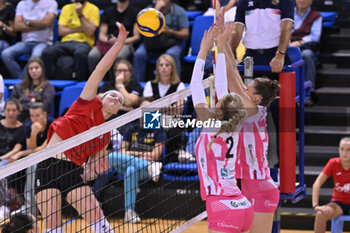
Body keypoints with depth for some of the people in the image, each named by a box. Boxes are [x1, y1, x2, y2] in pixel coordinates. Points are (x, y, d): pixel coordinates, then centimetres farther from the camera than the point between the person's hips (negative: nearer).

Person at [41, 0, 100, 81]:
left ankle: (79, 82, -28)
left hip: (83, 43, -3)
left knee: (80, 53, -41)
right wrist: (79, 29, -2)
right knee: (47, 52, -28)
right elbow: (61, 31, 9)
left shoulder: (93, 9, 7)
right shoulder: (67, 8, 19)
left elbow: (90, 32, -5)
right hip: (66, 42, 3)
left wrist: (80, 14, -9)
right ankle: (49, 80, -16)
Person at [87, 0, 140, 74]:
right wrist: (107, 40, -10)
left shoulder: (134, 12, 10)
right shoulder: (107, 11, 20)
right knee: (92, 55, -31)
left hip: (126, 44, -3)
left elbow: (136, 37, 4)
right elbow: (102, 35, 16)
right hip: (107, 43, 3)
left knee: (119, 56, -40)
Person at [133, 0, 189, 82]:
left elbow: (186, 35, -1)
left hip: (172, 44, -2)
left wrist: (170, 31, -19)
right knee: (139, 54, -27)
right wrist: (157, 9, -13)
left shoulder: (179, 11, 3)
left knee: (171, 55, -36)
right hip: (151, 43, 2)